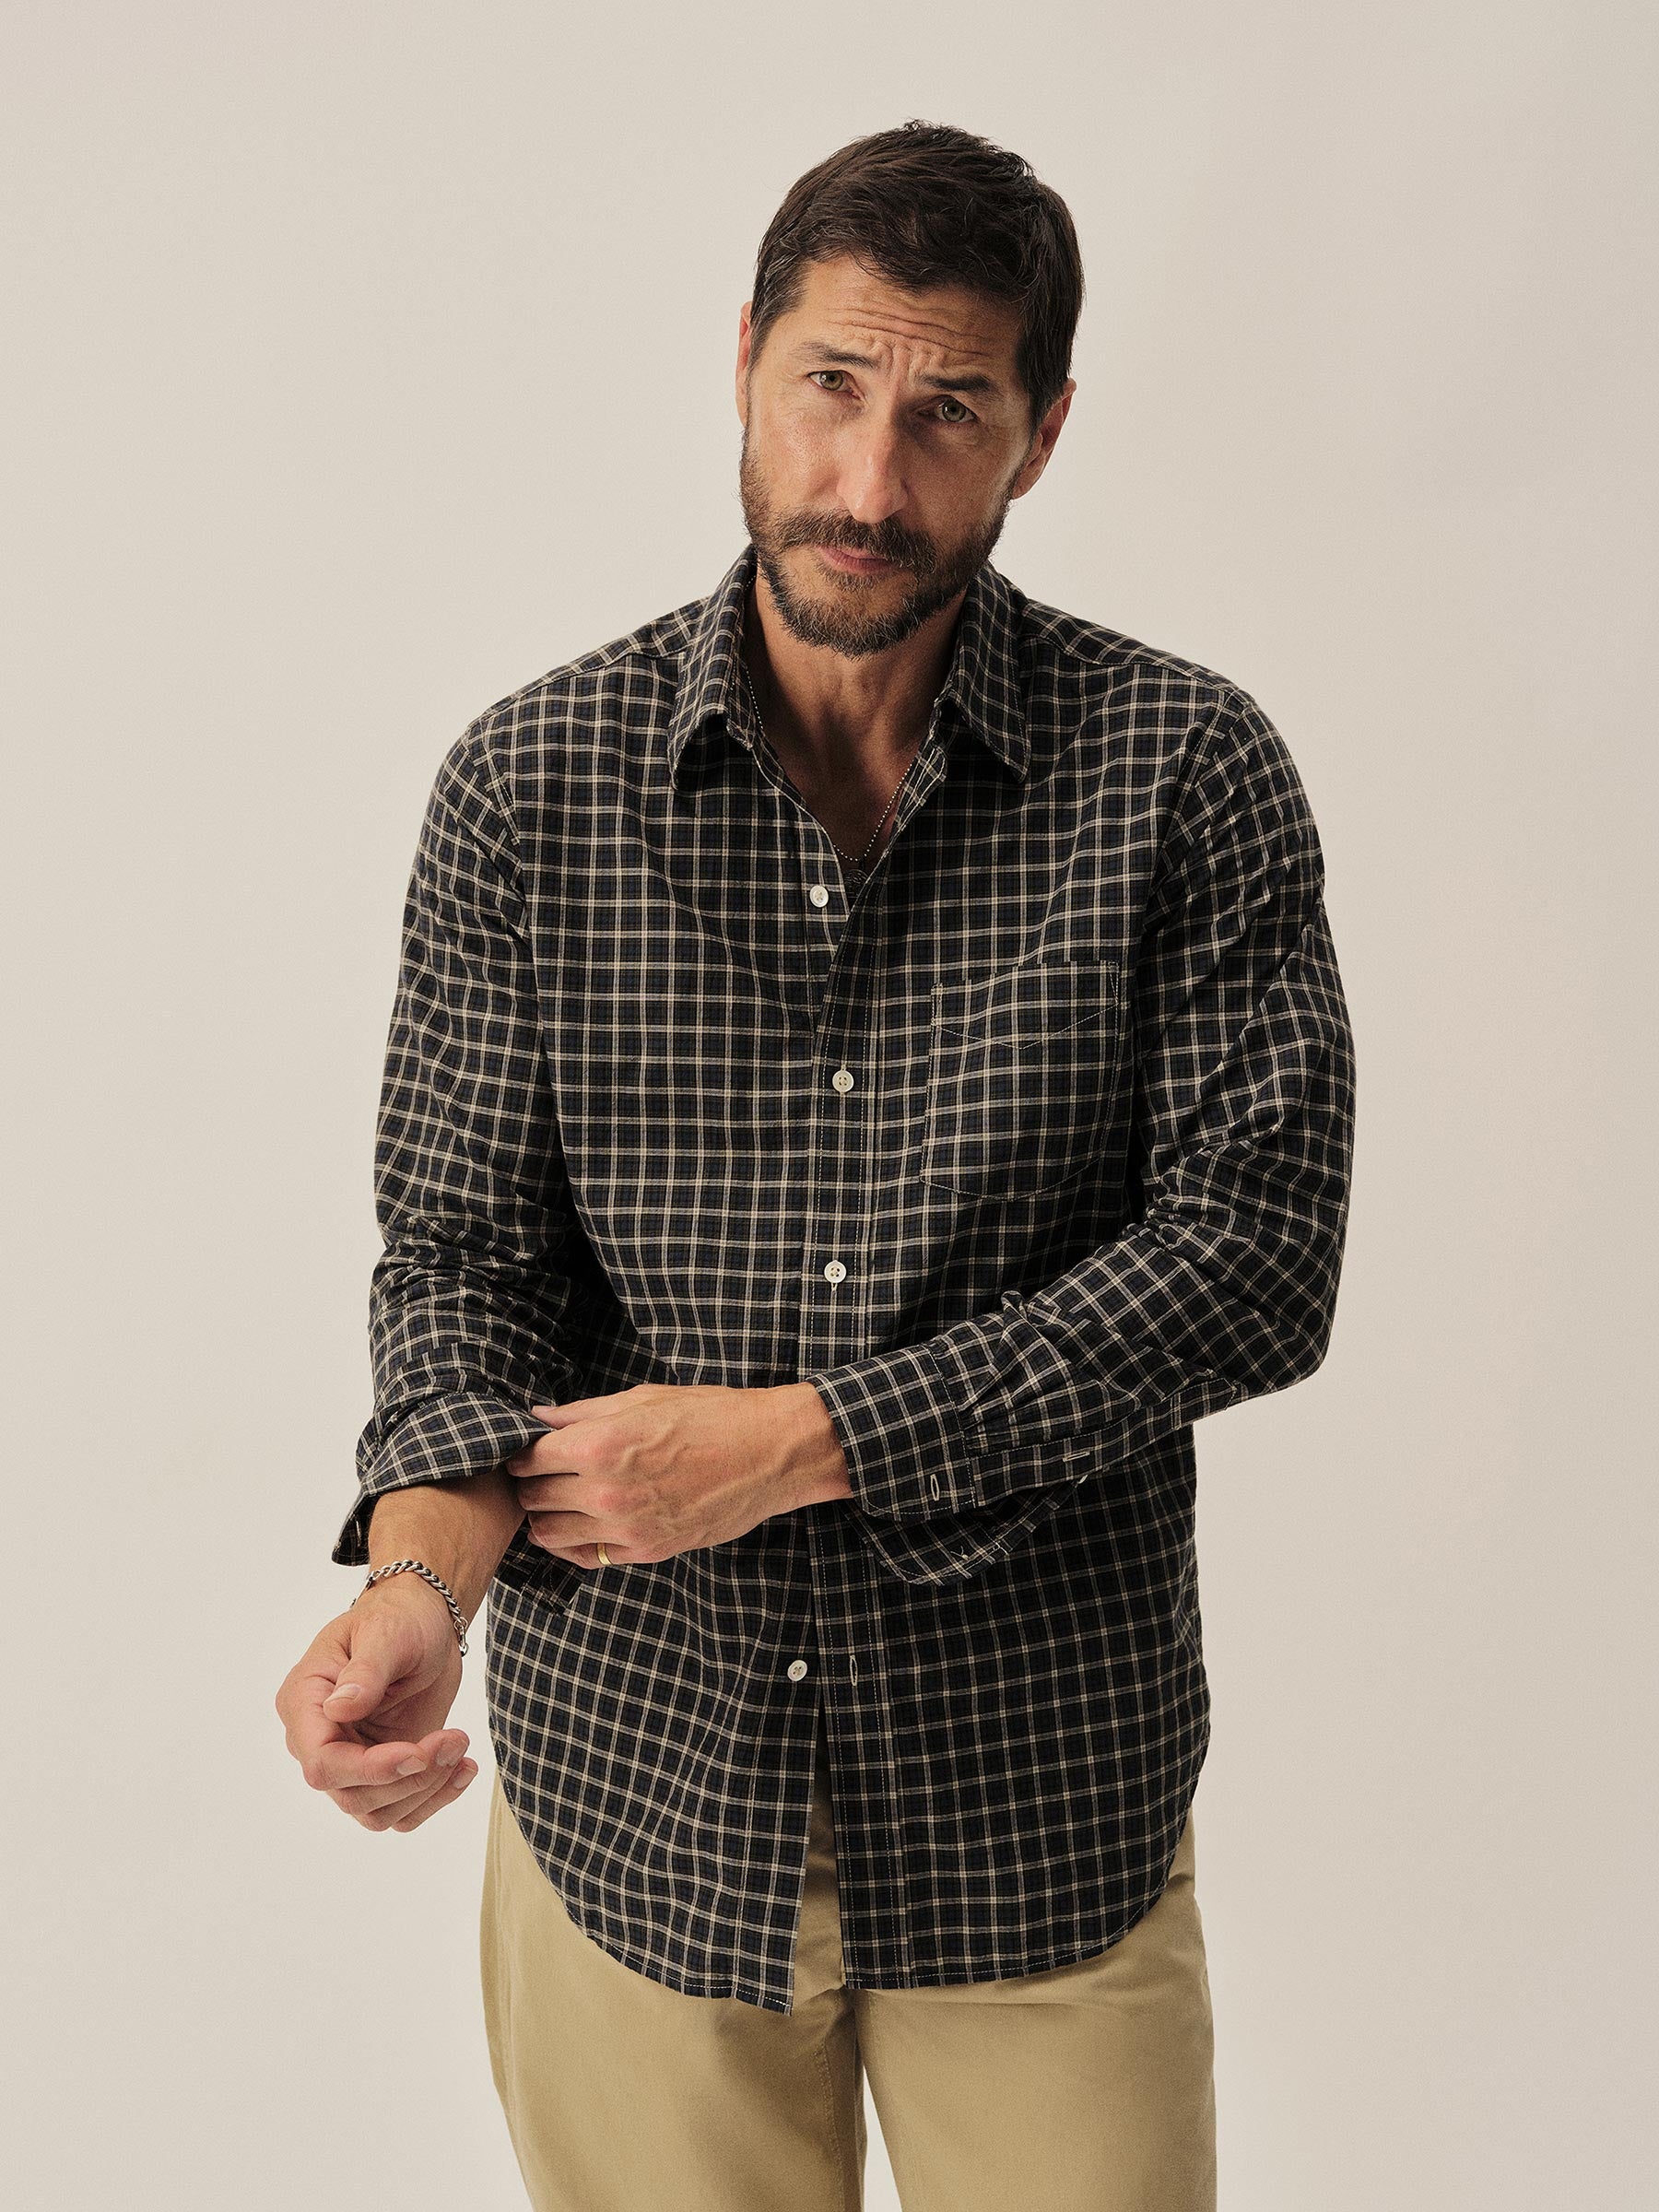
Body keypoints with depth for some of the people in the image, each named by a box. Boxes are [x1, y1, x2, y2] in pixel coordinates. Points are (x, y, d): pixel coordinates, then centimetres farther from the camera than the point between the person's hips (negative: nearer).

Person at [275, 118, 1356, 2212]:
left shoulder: (1189, 774, -7)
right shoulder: (528, 784, -4)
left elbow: (1252, 1263, -12)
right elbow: (464, 1252, -3)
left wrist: (794, 1437, -17)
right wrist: (421, 1577, -23)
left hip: (1045, 1818, 0)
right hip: (635, 1792, 1)